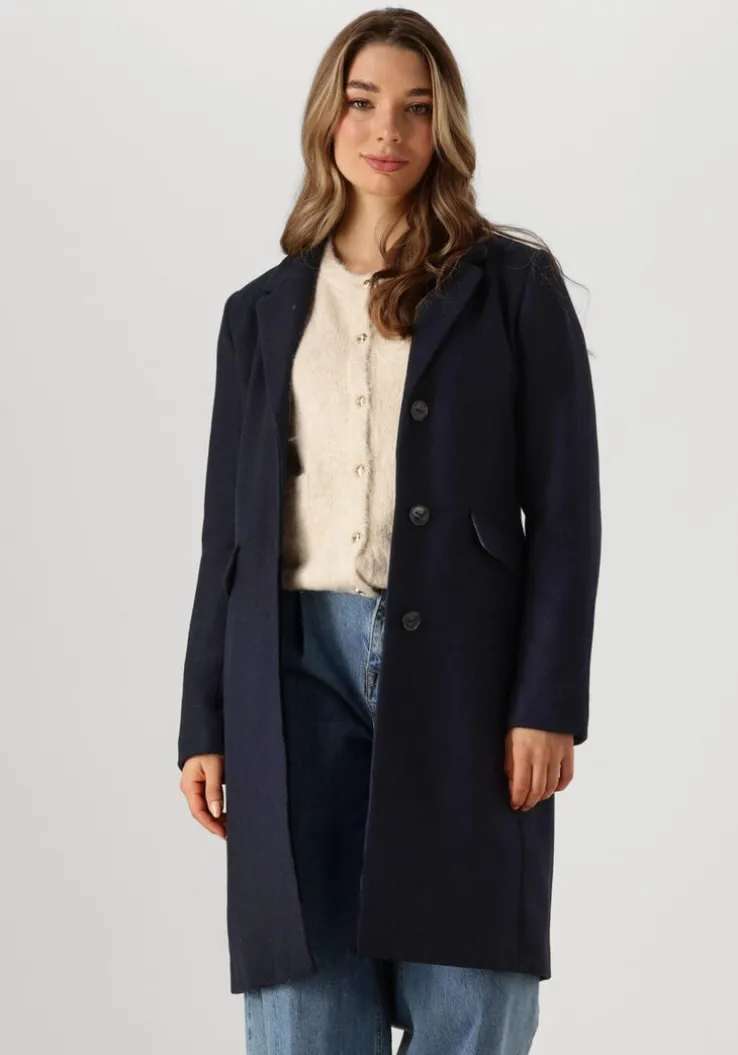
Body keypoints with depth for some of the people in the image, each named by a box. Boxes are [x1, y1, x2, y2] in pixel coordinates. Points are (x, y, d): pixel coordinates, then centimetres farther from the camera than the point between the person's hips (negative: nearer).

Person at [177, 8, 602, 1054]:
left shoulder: (514, 283, 7)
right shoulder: (264, 310, 16)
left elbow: (564, 502, 1)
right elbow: (228, 528, 14)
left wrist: (549, 699, -8)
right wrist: (204, 724, 8)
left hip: (460, 666, -2)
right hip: (300, 666, 3)